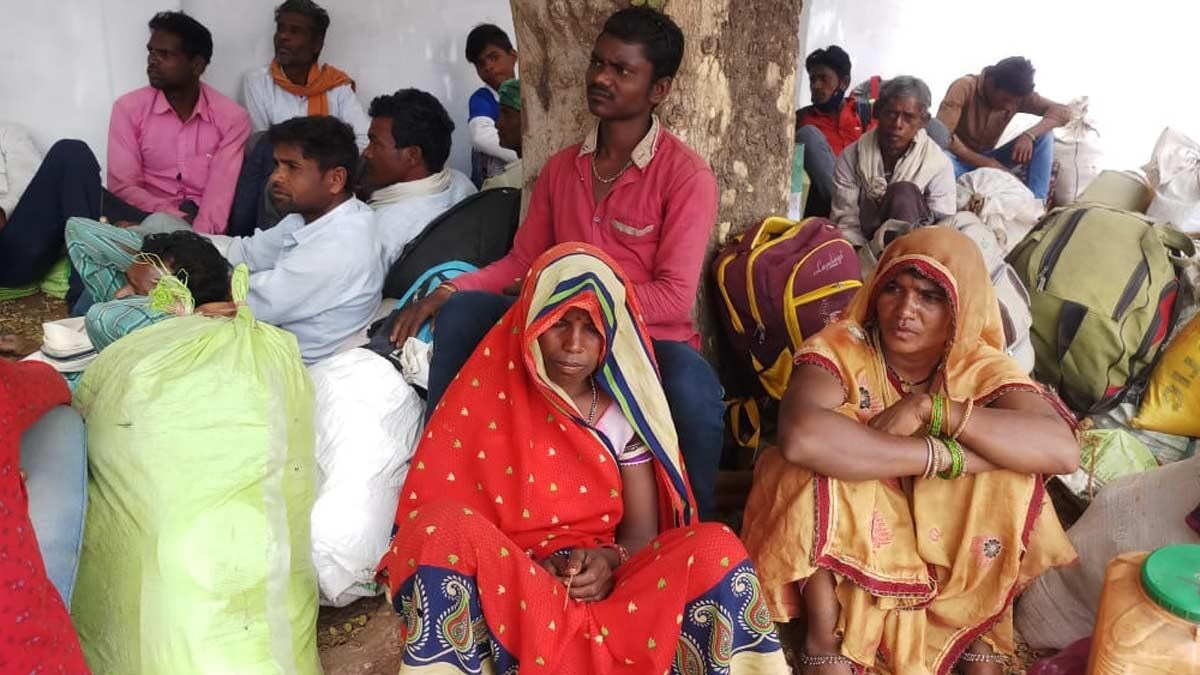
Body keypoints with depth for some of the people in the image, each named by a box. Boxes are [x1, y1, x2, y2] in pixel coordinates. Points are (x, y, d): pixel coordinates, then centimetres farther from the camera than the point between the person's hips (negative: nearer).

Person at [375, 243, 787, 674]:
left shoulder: (623, 411, 4)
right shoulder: (486, 395, -2)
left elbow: (642, 526, 6)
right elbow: (437, 519, -4)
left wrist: (611, 561, -16)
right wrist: (522, 563, -18)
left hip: (602, 589, 2)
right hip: (509, 588, -1)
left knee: (716, 548, -23)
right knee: (444, 528, -33)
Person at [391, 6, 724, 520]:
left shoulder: (687, 175, -10)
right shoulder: (561, 167, 7)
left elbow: (673, 298, -16)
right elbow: (521, 262, 12)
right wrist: (443, 292, -4)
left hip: (651, 339, -5)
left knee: (693, 389, -38)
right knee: (462, 311, -14)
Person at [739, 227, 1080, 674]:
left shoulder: (980, 367, -10)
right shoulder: (840, 349, -19)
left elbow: (1062, 449, -29)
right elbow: (801, 437, -43)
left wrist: (931, 409, -33)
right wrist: (945, 456, -37)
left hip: (941, 540, 3)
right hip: (842, 538, -2)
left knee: (1007, 473, -22)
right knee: (821, 464, -31)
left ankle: (983, 635, -6)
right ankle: (823, 636, -17)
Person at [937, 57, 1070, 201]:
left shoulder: (1017, 94, -9)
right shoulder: (964, 88, -22)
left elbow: (1063, 112, -13)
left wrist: (1029, 135, -31)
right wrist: (985, 163, -32)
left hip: (988, 160, 5)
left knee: (1044, 136, -14)